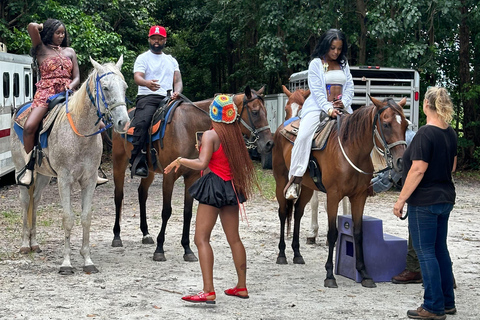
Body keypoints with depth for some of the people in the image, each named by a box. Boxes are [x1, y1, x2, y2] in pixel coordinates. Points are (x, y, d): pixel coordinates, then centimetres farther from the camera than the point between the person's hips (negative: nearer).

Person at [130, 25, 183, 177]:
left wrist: (177, 91, -9)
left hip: (168, 98, 5)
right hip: (147, 98, -5)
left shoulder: (171, 60, 25)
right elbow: (137, 77, -6)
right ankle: (138, 163, -36)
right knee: (141, 123, -31)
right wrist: (147, 83, -30)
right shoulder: (143, 58, 11)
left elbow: (178, 81, 17)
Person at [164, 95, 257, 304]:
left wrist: (180, 161, -10)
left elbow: (201, 163, -23)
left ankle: (208, 291, -14)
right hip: (232, 187, 7)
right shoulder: (235, 134, 8)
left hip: (214, 186, -7)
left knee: (201, 239, -6)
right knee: (234, 238, 15)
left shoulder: (210, 135, -12)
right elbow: (241, 162, 14)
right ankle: (241, 287, 22)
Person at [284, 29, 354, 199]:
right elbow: (316, 91, -8)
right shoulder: (316, 64, 1)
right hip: (318, 107, -5)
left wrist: (344, 102, -9)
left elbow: (350, 87, 11)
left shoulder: (344, 64, 16)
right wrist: (328, 109, -21)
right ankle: (295, 179, -26)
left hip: (342, 108, 5)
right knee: (303, 136, -27)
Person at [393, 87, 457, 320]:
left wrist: (401, 199, -16)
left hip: (424, 202, -8)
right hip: (446, 199, 8)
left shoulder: (425, 134, -18)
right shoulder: (450, 134, 7)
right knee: (440, 249, 16)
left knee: (426, 252, -2)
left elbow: (418, 170, -22)